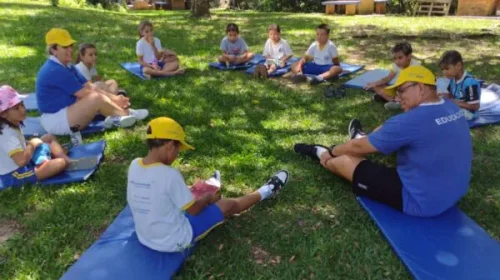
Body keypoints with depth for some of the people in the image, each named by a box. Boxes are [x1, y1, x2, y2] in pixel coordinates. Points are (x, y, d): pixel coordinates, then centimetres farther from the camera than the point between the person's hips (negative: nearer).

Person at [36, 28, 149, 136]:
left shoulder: (67, 66, 11)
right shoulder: (55, 71, -21)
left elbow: (90, 87, 5)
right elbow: (84, 93, -20)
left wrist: (114, 98, -7)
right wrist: (113, 100, -11)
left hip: (65, 112, 11)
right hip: (55, 120, -11)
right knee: (97, 98, -27)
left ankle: (115, 117, -17)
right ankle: (127, 114, -9)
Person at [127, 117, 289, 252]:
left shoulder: (134, 166, -8)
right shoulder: (169, 174, -30)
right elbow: (193, 210, -18)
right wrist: (208, 198, 2)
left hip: (144, 238, 7)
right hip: (175, 241, -6)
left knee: (187, 195, 27)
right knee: (227, 205, 8)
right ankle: (265, 192, 31)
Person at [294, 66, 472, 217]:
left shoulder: (410, 121, -27)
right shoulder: (453, 108, -1)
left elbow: (359, 147, -14)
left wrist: (333, 151, 5)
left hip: (420, 202, -8)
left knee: (342, 160, 1)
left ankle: (321, 153, 32)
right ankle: (363, 137, 49)